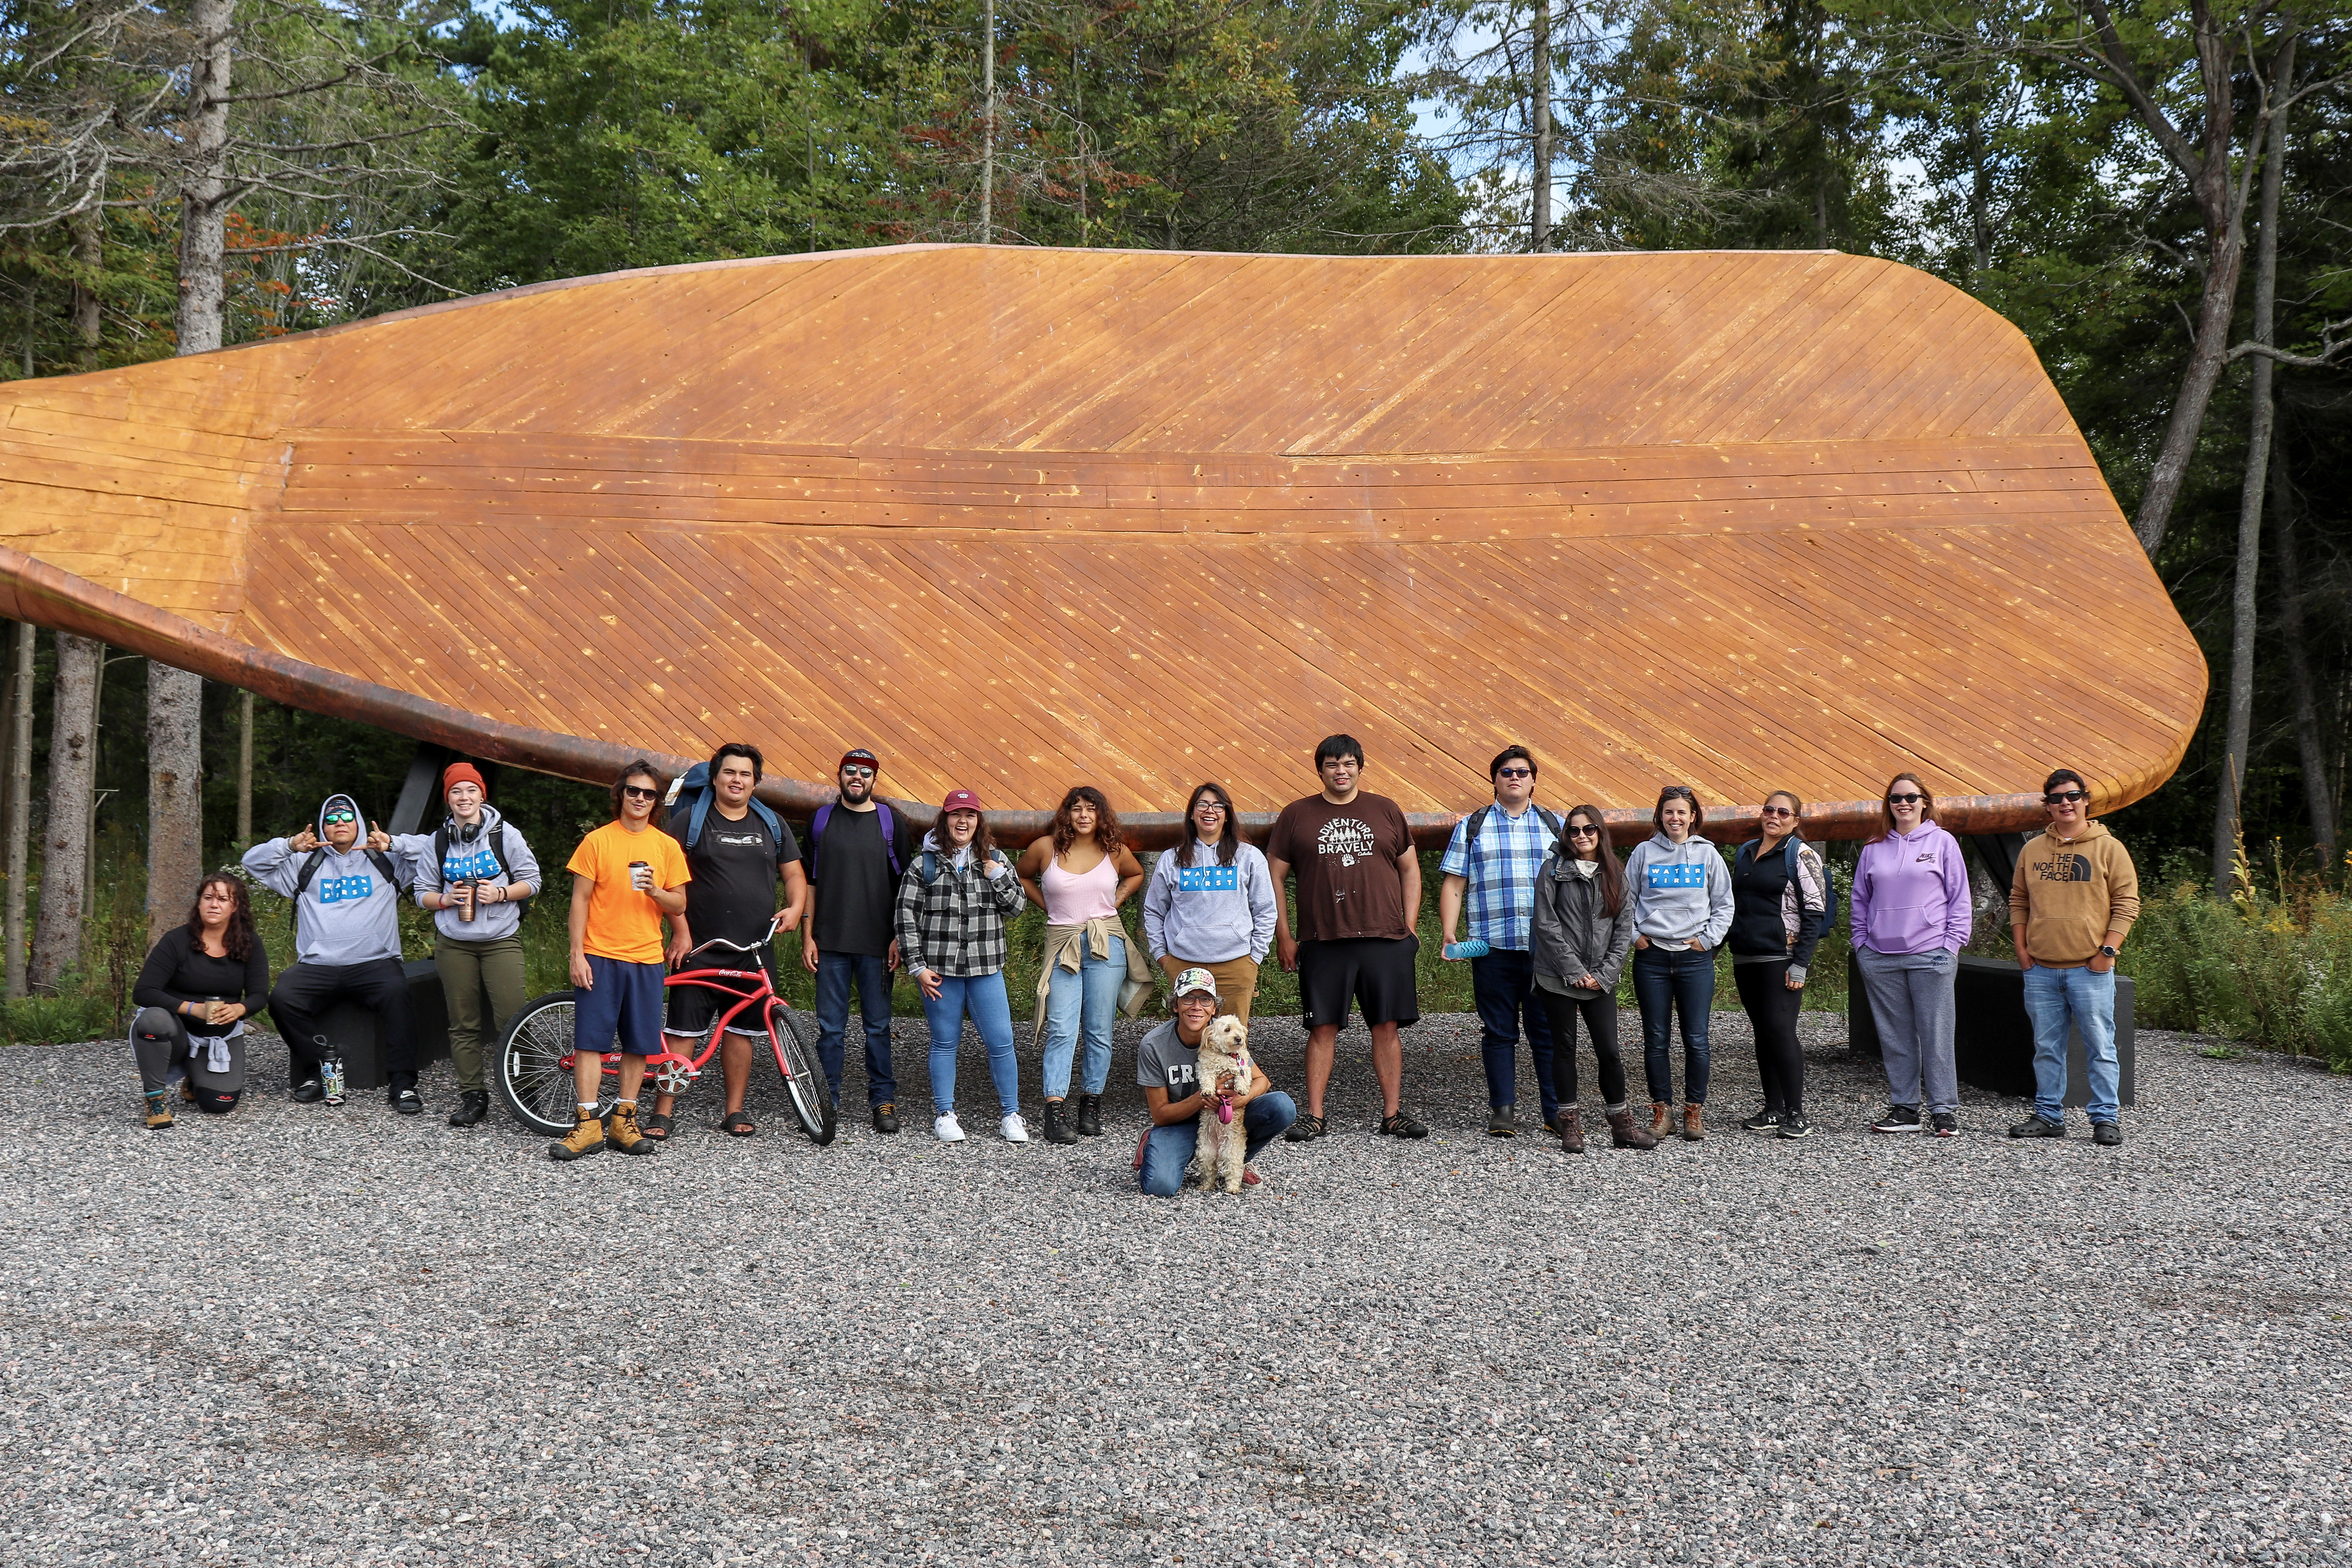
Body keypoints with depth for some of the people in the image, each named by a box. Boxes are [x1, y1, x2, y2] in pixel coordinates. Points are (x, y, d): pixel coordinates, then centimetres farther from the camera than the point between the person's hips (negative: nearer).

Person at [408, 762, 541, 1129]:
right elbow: (422, 894, 12)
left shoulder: (505, 834, 1)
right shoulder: (436, 842, 8)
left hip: (501, 941, -3)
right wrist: (446, 899, -8)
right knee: (463, 1025, 5)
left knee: (511, 1020, -11)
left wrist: (501, 894, -14)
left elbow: (531, 880, 3)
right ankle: (473, 1096, 14)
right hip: (454, 944, 3)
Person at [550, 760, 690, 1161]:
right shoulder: (597, 841, 2)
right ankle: (588, 1125, -1)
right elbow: (580, 900, 1)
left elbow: (679, 905, 9)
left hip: (646, 959, 2)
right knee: (590, 1040, -4)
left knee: (638, 1045, 5)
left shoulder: (667, 846, 8)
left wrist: (655, 891, -12)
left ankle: (623, 1121, 15)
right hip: (600, 958, -2)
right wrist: (577, 954, -5)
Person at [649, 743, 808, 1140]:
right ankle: (663, 1113, 1)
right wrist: (680, 931, -10)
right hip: (699, 947, -3)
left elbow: (794, 874, 16)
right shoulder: (691, 821, 1)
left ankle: (735, 1112, 16)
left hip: (754, 950, 3)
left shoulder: (772, 825, 13)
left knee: (741, 1031, 8)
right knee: (683, 1031, -5)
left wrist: (795, 907, -5)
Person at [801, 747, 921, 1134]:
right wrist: (807, 936, 3)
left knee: (878, 1026, 4)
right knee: (830, 1027, 3)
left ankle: (883, 1101, 12)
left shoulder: (891, 822, 4)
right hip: (830, 943, 1)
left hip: (877, 944, -1)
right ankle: (826, 1100, 12)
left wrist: (900, 938, -2)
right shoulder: (822, 820, 7)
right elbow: (809, 881, 10)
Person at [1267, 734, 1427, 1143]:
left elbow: (1410, 869, 14)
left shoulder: (1386, 811, 10)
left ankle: (1393, 1114, 9)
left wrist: (1410, 926, 5)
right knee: (1322, 1028, 1)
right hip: (1322, 941, -1)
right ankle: (1315, 1116, 7)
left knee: (1387, 1026, 2)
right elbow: (1273, 876, 8)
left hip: (1385, 940, 1)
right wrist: (1284, 936, 2)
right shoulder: (1297, 815, 6)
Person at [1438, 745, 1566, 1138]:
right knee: (1499, 1032, 4)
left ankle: (1558, 1111, 8)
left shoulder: (1556, 826, 13)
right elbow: (1453, 886, 8)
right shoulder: (1472, 827, 10)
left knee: (1549, 1031, 2)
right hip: (1493, 947, 0)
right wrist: (1449, 935, -4)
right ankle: (1503, 1110, 11)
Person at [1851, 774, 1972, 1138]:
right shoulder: (1874, 849, 12)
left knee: (1936, 1036, -3)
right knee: (1894, 1037, 6)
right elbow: (1860, 901, 17)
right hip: (1880, 958, 3)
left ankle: (1944, 1110, 3)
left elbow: (1960, 899, 3)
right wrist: (1861, 943, 7)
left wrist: (1952, 944, -5)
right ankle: (1904, 1108, 13)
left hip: (1931, 956, -3)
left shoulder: (1943, 842, 4)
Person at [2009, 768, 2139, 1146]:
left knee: (2100, 1047, -1)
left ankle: (2106, 1118, 6)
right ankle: (2048, 1115, 16)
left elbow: (2127, 903, -1)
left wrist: (2107, 950, -8)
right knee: (2046, 1047, 8)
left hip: (2091, 969, -4)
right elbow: (2019, 901, 17)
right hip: (2041, 970, 4)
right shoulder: (2033, 850, 12)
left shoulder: (2108, 848, 1)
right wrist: (2021, 948, 7)